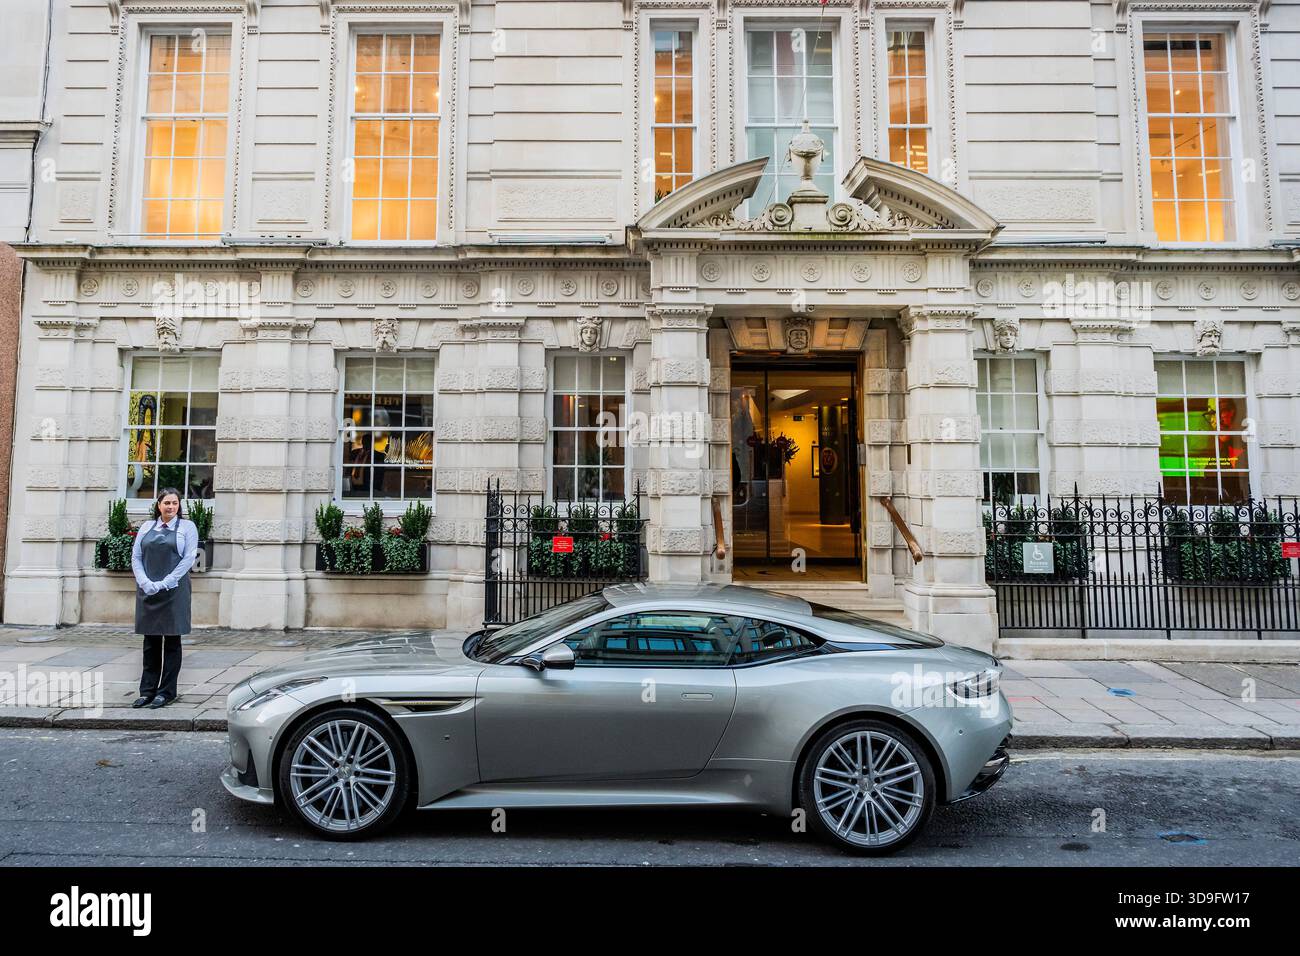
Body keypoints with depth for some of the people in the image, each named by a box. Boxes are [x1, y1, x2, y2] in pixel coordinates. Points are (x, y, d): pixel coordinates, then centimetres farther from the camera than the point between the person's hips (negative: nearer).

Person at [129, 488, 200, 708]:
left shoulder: (187, 526, 3)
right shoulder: (146, 527, 14)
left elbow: (189, 558, -6)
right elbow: (136, 557, 8)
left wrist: (164, 583, -13)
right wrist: (146, 583, -8)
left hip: (173, 591, -3)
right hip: (147, 591, 3)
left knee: (172, 641, 2)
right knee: (150, 642, 8)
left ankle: (166, 692, 8)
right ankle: (147, 690, 15)